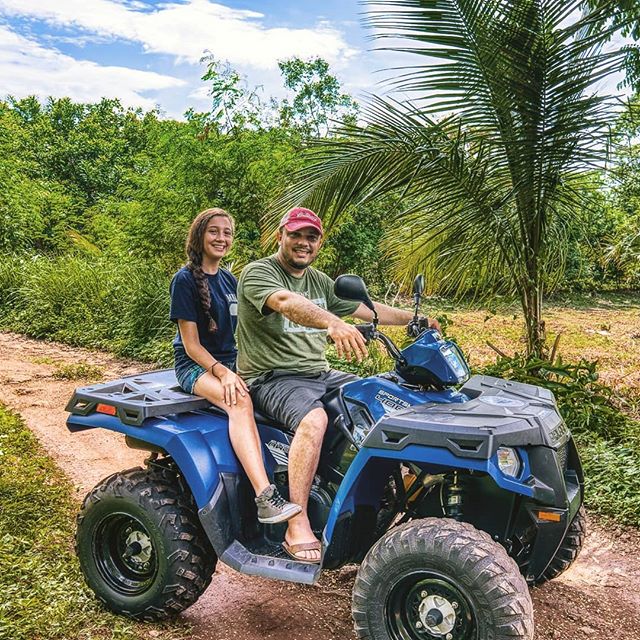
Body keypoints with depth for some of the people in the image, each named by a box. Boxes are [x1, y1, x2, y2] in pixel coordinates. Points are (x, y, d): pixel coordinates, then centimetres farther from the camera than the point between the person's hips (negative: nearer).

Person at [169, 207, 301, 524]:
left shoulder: (229, 280, 15)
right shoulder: (185, 279, -6)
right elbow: (191, 343, -11)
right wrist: (221, 372, -25)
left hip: (230, 360, 7)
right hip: (195, 365, -7)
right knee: (240, 400, -36)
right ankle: (266, 498, -47)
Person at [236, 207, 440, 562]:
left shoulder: (320, 282, 17)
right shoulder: (258, 273, -8)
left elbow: (365, 309, 22)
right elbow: (287, 302, -31)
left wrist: (414, 319, 18)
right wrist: (334, 323, -48)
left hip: (319, 374, 8)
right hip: (273, 377, -8)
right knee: (313, 419, -36)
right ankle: (297, 527, -32)